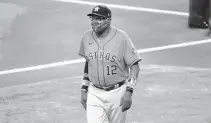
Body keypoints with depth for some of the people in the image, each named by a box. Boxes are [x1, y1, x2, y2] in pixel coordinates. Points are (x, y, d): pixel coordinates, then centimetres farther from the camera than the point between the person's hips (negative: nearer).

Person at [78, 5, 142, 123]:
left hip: (117, 93, -3)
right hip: (94, 93, 3)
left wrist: (129, 92, -18)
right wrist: (84, 89, 12)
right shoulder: (87, 37, 1)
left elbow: (134, 66, -10)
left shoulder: (121, 37, -13)